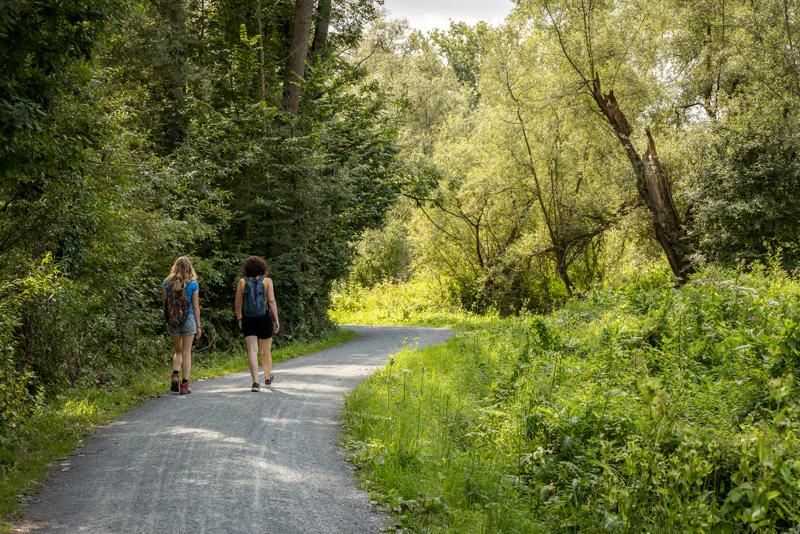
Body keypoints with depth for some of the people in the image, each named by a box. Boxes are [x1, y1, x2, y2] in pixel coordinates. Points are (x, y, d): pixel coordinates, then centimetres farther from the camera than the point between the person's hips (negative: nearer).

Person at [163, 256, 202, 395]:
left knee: (178, 351, 19)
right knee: (186, 353, 5)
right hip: (188, 319, -2)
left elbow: (165, 303, -2)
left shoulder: (167, 282, 1)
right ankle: (185, 384, 5)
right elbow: (195, 306, -3)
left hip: (172, 320, 2)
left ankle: (175, 374, -4)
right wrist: (198, 326, 2)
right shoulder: (193, 284, -5)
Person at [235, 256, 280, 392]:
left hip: (248, 320, 0)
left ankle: (255, 382, -21)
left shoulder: (242, 282, 1)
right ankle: (268, 377, 36)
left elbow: (238, 303, 1)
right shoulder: (267, 281, -2)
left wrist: (239, 319, 14)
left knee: (252, 351, -6)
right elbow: (272, 301, -9)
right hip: (264, 319, 0)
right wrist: (276, 320, -5)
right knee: (266, 351, 16)